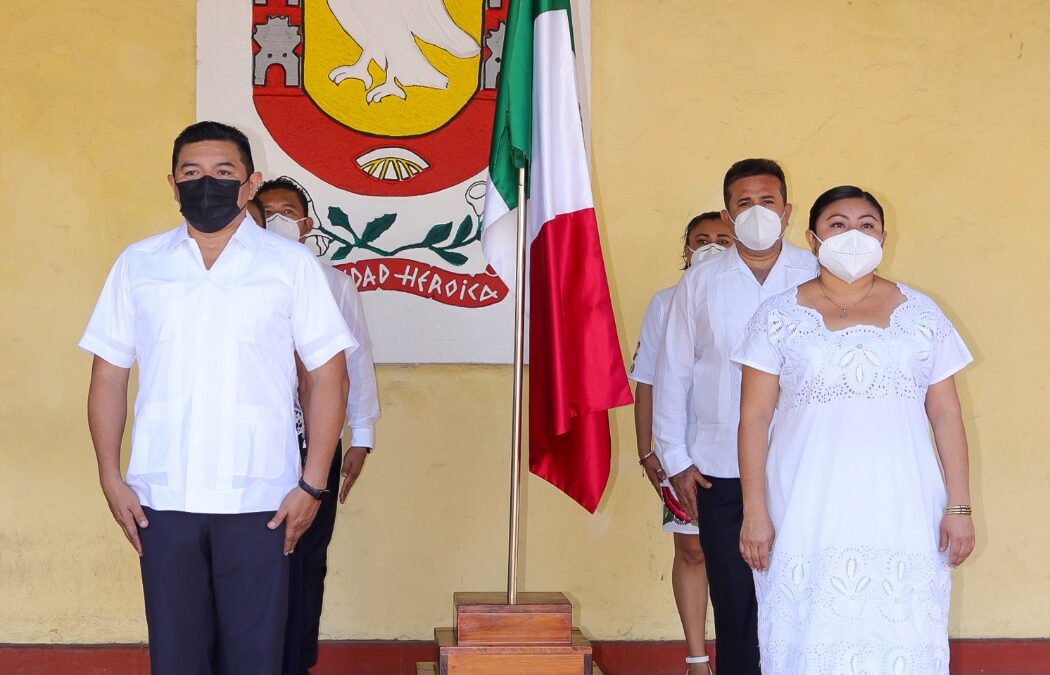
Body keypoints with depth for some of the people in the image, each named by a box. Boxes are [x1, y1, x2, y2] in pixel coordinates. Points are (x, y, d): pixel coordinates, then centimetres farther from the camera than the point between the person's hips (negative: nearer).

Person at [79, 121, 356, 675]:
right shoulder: (138, 264, 9)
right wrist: (111, 478, 1)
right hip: (162, 498, 2)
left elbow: (329, 378, 1)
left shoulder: (291, 265, 3)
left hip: (258, 499, -2)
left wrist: (312, 485, -5)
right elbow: (109, 374, 10)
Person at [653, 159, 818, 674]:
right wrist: (675, 459, 4)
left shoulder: (816, 279, 3)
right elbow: (672, 372, 8)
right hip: (721, 473, 1)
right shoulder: (700, 283, 6)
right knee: (735, 602, 4)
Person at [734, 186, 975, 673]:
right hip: (808, 517, -1)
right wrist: (754, 511, -5)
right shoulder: (779, 317, 4)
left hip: (901, 515, 1)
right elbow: (755, 417, 1)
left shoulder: (920, 314, 8)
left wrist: (958, 506, 2)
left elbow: (946, 415, 8)